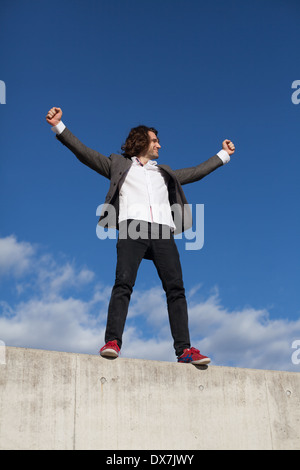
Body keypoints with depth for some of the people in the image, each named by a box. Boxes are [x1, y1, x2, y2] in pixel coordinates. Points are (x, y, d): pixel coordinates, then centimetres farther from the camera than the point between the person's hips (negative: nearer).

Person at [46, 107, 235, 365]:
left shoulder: (165, 173, 37)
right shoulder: (119, 164, 26)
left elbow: (196, 172, 44)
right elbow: (84, 152, 19)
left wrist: (224, 155, 50)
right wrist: (59, 127, 11)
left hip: (163, 231, 3)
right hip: (133, 227, -3)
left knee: (176, 287, -12)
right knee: (123, 283, -21)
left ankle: (185, 349, -16)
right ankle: (112, 342, -27)